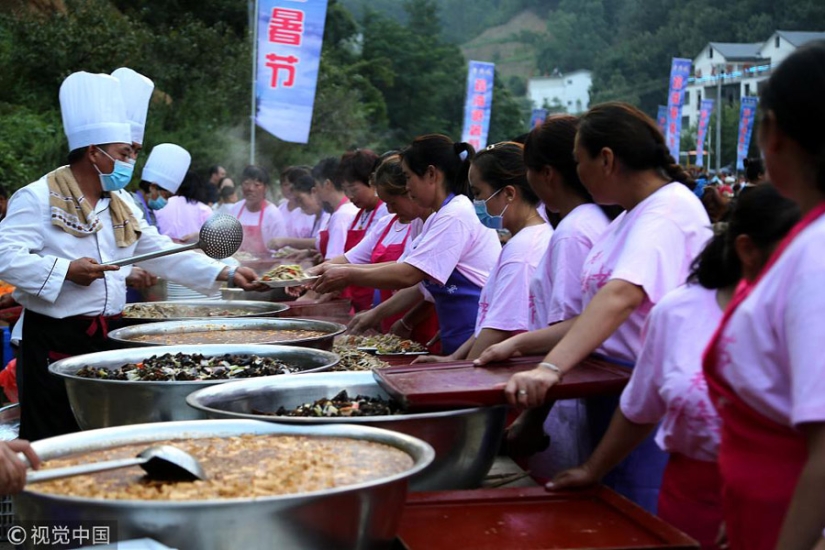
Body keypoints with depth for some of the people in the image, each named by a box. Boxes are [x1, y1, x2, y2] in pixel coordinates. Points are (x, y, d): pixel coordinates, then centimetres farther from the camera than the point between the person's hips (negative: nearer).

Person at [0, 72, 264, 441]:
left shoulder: (122, 205, 14)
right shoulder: (38, 198, -8)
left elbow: (163, 253, 16)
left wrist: (227, 273, 11)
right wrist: (65, 270, -23)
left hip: (109, 335, 7)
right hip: (55, 339, -7)